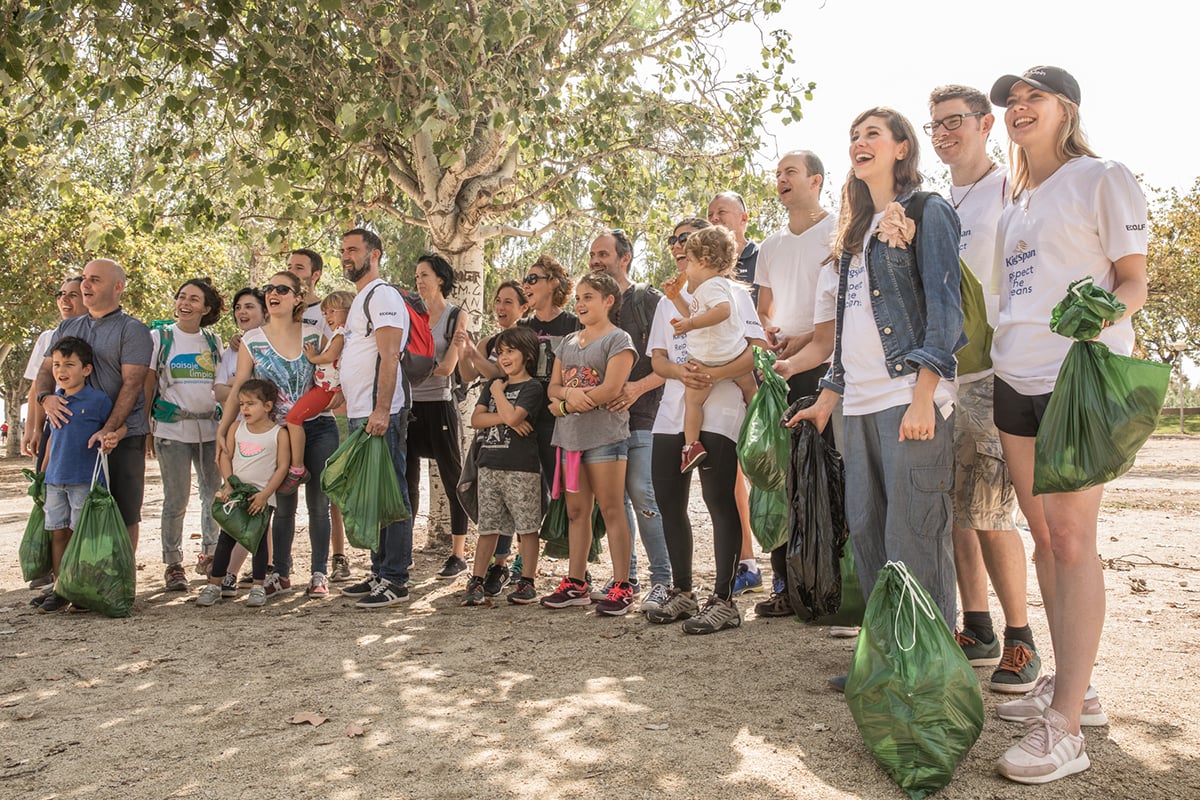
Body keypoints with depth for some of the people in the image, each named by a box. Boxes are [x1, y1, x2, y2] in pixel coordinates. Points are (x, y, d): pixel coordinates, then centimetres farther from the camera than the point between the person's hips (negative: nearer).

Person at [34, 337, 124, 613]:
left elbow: (118, 425, -1)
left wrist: (112, 436, -24)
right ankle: (59, 589, 17)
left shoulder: (98, 399, -8)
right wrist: (44, 469, 23)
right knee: (57, 533, 9)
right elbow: (54, 436, 21)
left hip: (85, 480, -5)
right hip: (54, 480, 6)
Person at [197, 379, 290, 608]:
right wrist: (229, 485, -8)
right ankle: (215, 584, 16)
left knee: (259, 540, 2)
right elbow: (226, 456, 6)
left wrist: (264, 494, -16)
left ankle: (258, 587, 12)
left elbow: (282, 467, -9)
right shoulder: (236, 428, 5)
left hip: (262, 497, -4)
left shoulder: (279, 433, -7)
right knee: (225, 539, 6)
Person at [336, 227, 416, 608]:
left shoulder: (382, 295, -8)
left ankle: (395, 580, -2)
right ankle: (379, 573, 21)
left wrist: (381, 411, -25)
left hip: (379, 415, -10)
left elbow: (389, 356, -18)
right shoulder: (361, 299, 22)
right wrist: (350, 401, 18)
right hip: (360, 415, 10)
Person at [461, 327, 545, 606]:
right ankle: (477, 581, 12)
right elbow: (476, 419, 5)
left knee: (527, 526, 1)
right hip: (489, 465, 6)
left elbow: (512, 415, -18)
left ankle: (527, 582, 8)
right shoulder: (493, 385, 18)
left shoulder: (532, 388, -2)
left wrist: (498, 391, -2)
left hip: (521, 468, -6)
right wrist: (506, 418, -10)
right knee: (487, 526, 8)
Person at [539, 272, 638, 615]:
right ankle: (576, 583, 16)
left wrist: (563, 406, -8)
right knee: (576, 511, 9)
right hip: (570, 437, 7)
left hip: (604, 435, -6)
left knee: (611, 510, -5)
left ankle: (622, 587, 0)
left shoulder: (618, 339, -2)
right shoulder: (568, 342, 19)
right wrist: (570, 394, -11)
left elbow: (610, 390, -14)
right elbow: (553, 387, 13)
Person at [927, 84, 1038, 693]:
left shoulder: (1012, 190, 0)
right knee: (952, 508, 8)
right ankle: (976, 632, 19)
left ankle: (1020, 642, 6)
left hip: (991, 376, -7)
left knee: (988, 513, -8)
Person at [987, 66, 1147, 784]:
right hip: (1016, 376, 7)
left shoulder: (1104, 179, 1)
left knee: (1072, 538, -11)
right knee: (1044, 535, 9)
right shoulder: (1017, 201, 21)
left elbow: (1134, 280, -5)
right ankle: (1073, 687, 21)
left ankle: (1066, 728, -8)